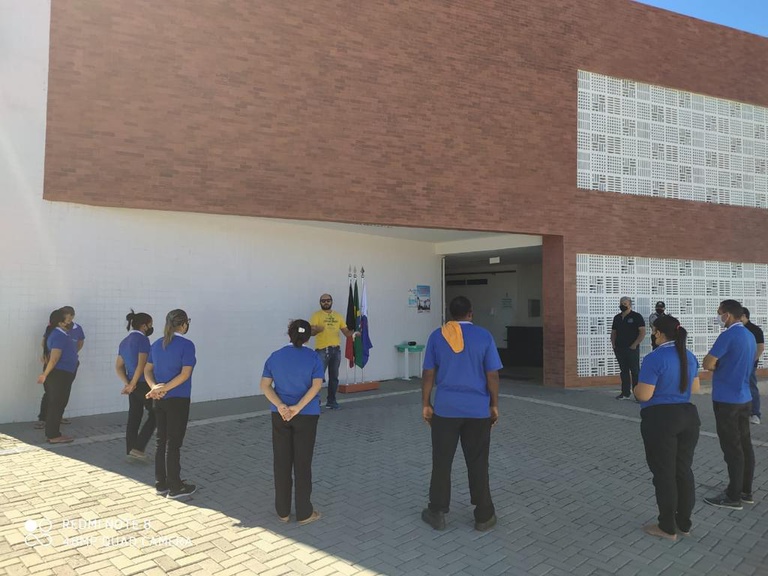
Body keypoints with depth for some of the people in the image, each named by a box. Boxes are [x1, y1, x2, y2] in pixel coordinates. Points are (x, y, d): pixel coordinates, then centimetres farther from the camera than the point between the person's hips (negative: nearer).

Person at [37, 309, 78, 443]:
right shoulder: (58, 336, -18)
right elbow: (54, 358, -24)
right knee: (56, 405, -5)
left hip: (63, 374, 10)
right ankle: (54, 435, 1)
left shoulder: (61, 334, 13)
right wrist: (45, 375, -22)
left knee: (55, 404, 14)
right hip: (59, 374, -10)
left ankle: (52, 433, 21)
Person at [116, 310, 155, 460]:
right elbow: (141, 364, -22)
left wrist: (127, 383, 1)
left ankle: (130, 450, 17)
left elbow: (118, 366, 11)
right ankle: (138, 447, -1)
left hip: (134, 385, 8)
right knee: (154, 415, 3)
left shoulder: (125, 341, 13)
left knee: (134, 417, 12)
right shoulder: (142, 339, -14)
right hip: (144, 384, -8)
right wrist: (132, 384, -13)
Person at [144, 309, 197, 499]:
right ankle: (175, 487, 10)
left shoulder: (157, 344, 9)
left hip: (159, 400, 7)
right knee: (173, 443, 0)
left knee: (161, 441, 14)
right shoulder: (186, 344, -12)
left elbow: (147, 370, 7)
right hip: (177, 400, -6)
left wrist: (154, 387, -7)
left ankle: (161, 484, 21)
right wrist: (165, 388, -17)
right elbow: (185, 374, -20)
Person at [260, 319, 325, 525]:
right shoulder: (313, 358, -5)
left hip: (280, 415, 2)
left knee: (282, 462, 11)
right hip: (306, 416, -2)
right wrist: (298, 407, -20)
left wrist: (280, 406, -15)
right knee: (302, 463, 5)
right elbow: (316, 386, -17)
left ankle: (283, 511, 20)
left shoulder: (275, 357, 3)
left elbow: (265, 385, -5)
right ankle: (304, 513, 13)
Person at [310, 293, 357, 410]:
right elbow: (311, 332, -14)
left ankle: (331, 401, 22)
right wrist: (316, 329, -37)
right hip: (322, 350, -5)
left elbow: (346, 332, 10)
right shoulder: (316, 315, -2)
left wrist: (353, 333, -12)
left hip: (336, 350, 5)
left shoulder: (338, 316, 13)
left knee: (334, 377, 11)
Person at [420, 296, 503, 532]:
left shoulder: (437, 336, 0)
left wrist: (426, 404, 7)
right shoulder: (484, 336, -3)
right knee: (478, 463, 9)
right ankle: (484, 516, 18)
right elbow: (492, 375, -3)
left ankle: (437, 513, 19)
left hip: (445, 408, 0)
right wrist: (494, 405, 7)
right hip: (478, 409, 0)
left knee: (442, 461, 10)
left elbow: (428, 374, 0)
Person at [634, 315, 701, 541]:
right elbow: (695, 389, 16)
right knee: (684, 470, 15)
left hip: (660, 420, -7)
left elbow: (643, 395, -19)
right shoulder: (689, 357, 6)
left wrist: (636, 387, 1)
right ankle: (684, 523, 26)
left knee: (664, 473, 4)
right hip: (688, 417, 7)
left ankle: (668, 527, 14)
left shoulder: (654, 359, -19)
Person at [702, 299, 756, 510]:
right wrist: (720, 363, 7)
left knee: (732, 448, -2)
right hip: (744, 398, 9)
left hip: (727, 400, -9)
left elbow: (708, 364, -19)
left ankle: (734, 497, 6)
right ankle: (746, 491, 23)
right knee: (744, 445, 14)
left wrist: (715, 362, 0)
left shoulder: (728, 335, -19)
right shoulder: (749, 336, 10)